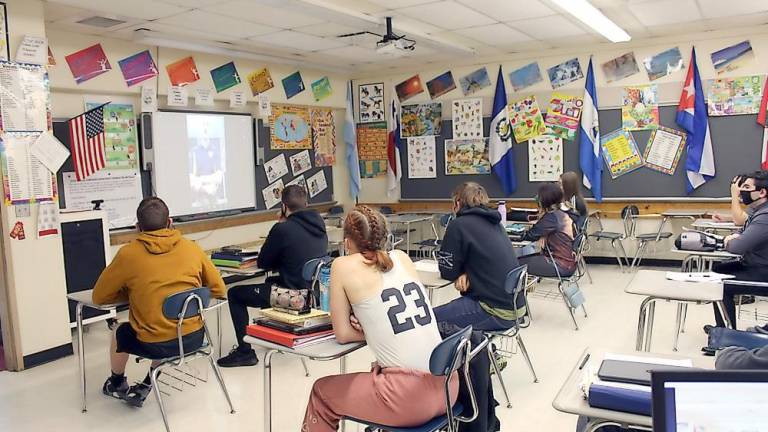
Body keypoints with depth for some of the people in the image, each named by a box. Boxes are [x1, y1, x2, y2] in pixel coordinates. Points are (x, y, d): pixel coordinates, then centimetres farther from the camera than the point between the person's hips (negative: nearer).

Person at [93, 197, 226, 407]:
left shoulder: (128, 254, -8)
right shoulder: (192, 248, -2)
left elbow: (99, 297, 3)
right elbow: (219, 291, 5)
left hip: (155, 345, -2)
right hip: (194, 337, 3)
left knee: (120, 333, 31)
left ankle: (117, 384, 54)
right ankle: (145, 388, 35)